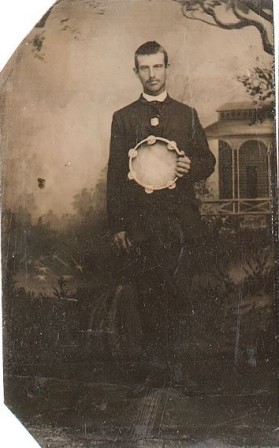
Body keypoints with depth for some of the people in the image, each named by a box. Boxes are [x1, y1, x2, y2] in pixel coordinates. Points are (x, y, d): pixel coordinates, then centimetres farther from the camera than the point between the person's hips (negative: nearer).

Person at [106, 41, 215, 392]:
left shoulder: (187, 114, 15)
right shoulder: (123, 118, 11)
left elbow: (208, 162, 16)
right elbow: (115, 173, 6)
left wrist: (192, 166, -10)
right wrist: (116, 225, -1)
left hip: (182, 220, 1)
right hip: (141, 222, 0)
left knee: (178, 294, -2)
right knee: (149, 296, 3)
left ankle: (178, 358, 14)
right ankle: (153, 360, 16)